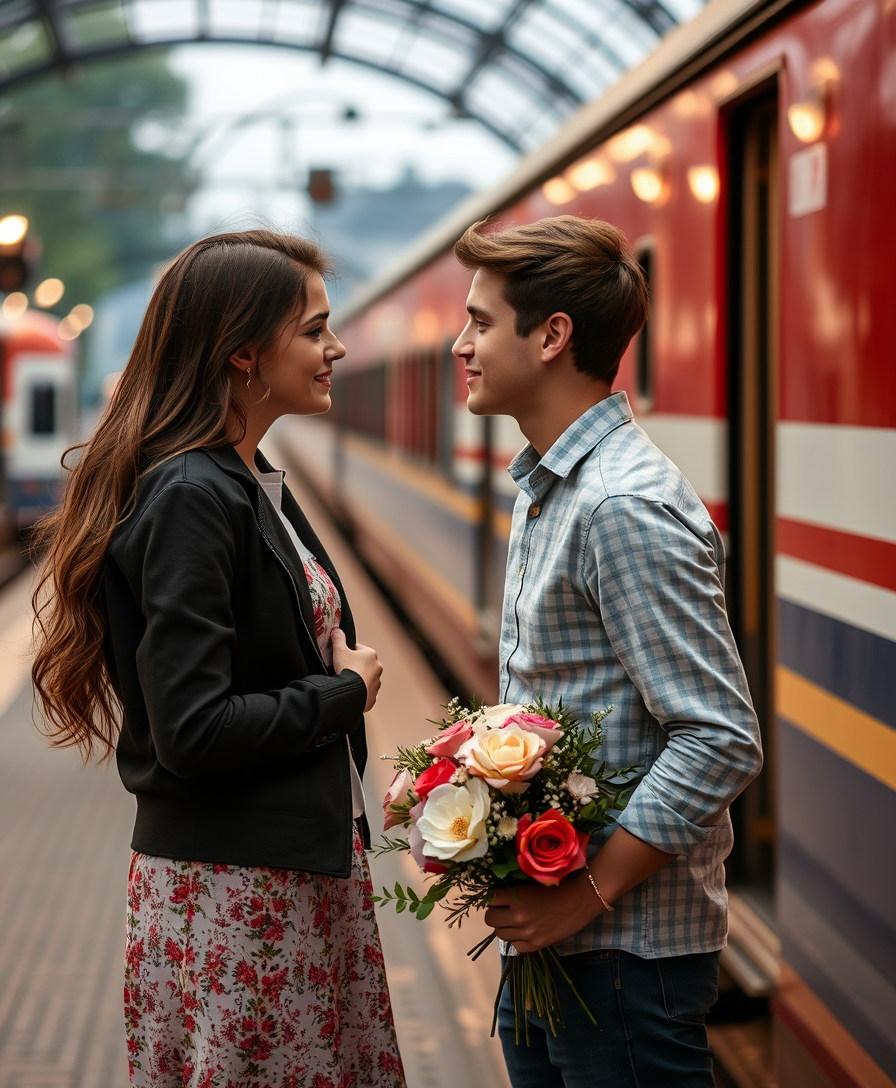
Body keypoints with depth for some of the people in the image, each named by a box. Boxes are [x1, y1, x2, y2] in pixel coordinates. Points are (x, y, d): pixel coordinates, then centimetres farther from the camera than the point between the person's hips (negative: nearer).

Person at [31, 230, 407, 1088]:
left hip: (306, 871, 9)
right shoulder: (190, 497, -18)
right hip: (230, 890, -9)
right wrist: (344, 692, -12)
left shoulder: (253, 484, 12)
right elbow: (192, 729, -24)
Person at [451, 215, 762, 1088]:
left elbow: (722, 740, -24)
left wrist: (588, 893, -19)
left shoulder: (625, 507, -20)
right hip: (544, 934, 9)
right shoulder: (544, 487, 12)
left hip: (626, 948, -9)